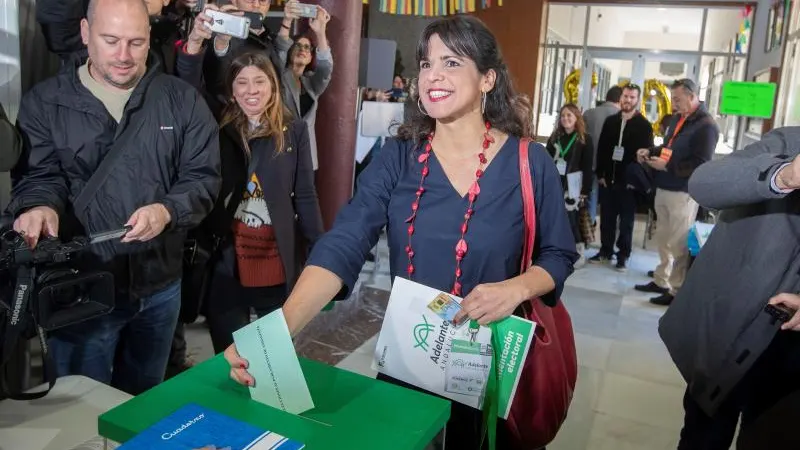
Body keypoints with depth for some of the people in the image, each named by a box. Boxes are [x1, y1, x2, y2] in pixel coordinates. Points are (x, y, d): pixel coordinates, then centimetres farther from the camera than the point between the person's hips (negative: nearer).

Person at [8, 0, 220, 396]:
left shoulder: (182, 101, 1)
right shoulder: (45, 102, -1)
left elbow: (203, 177, -2)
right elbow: (38, 176, -6)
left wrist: (167, 210, -22)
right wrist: (40, 206, -30)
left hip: (160, 285, 2)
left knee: (145, 401, 23)